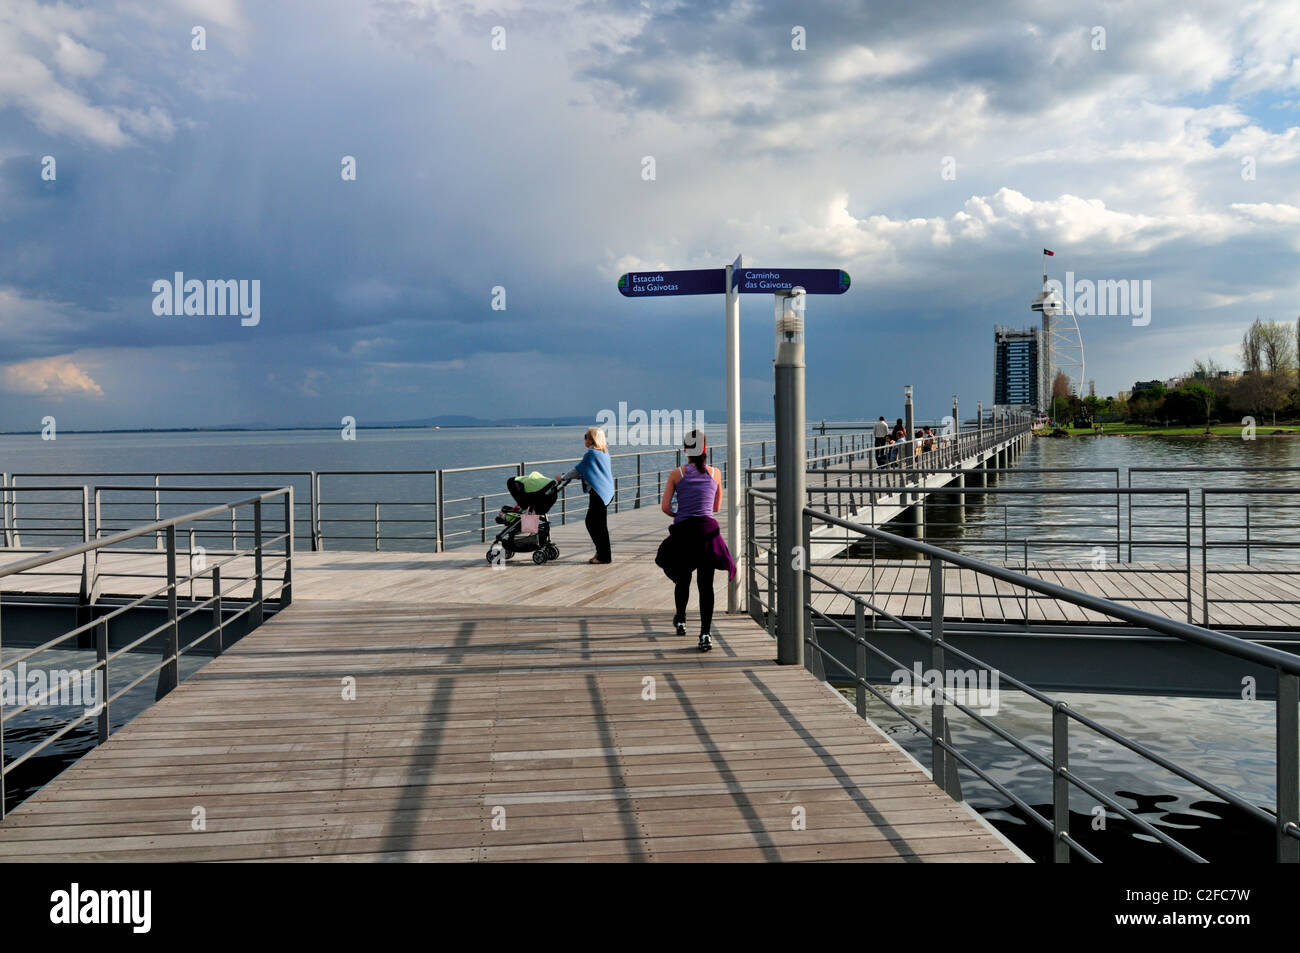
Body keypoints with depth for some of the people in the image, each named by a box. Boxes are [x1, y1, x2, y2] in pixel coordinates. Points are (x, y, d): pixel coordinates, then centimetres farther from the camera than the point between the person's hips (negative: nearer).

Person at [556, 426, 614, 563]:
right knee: (590, 521, 15)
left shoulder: (591, 453, -13)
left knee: (598, 524, -2)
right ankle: (602, 552, 18)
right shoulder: (605, 452, 13)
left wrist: (562, 477, 6)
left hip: (598, 493, -9)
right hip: (607, 491, 9)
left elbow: (578, 470, -8)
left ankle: (605, 556, 2)